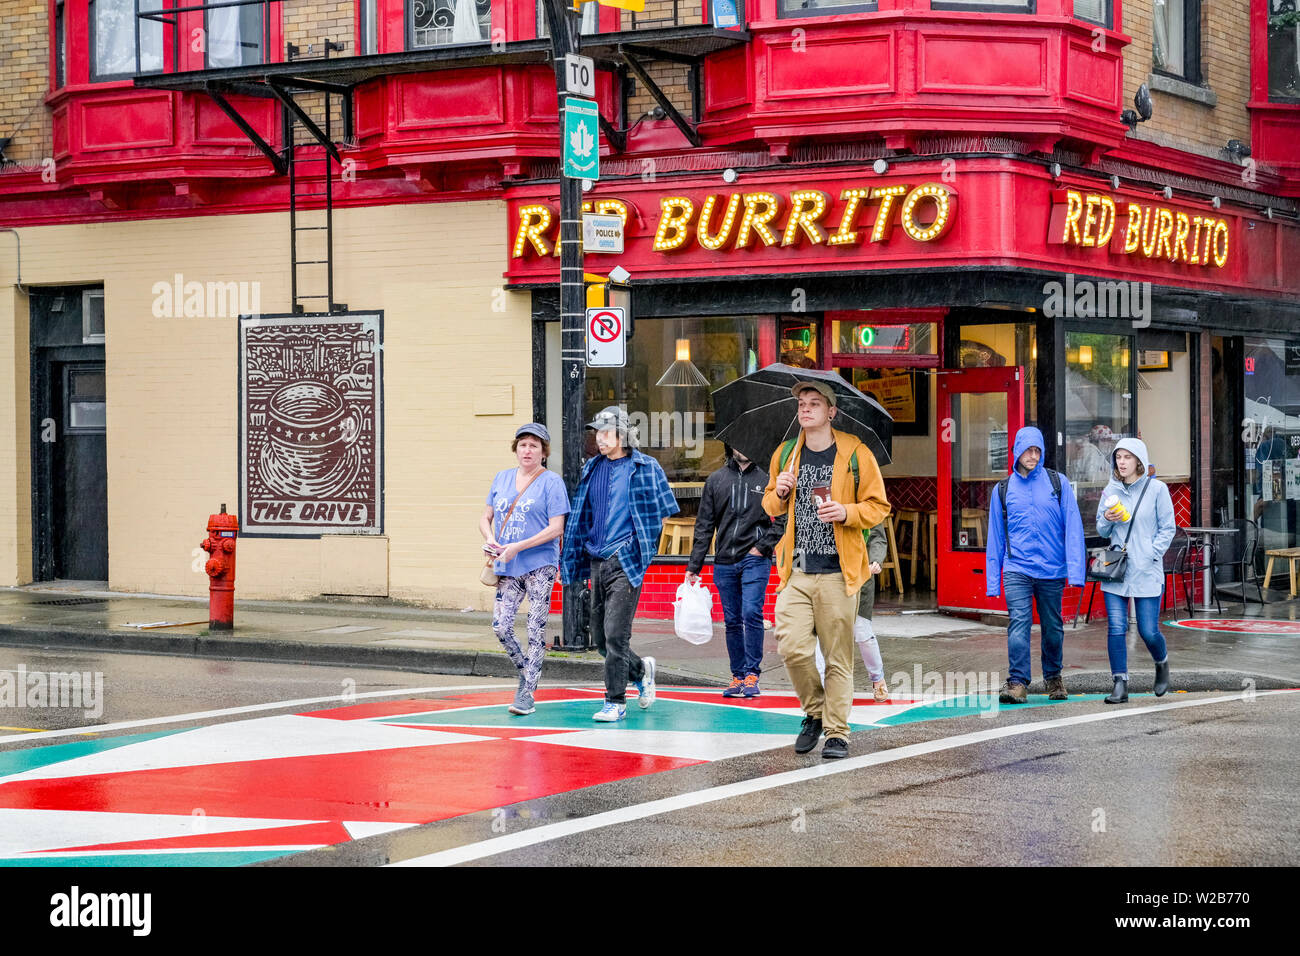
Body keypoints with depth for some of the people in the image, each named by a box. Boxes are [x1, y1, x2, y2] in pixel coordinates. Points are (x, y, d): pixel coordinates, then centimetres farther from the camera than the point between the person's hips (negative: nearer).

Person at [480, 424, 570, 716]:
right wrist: (490, 540, -4)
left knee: (536, 630, -4)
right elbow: (485, 518, 19)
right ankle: (525, 674, 21)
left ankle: (527, 694, 2)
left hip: (539, 565, -5)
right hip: (507, 569, 5)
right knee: (500, 627, -3)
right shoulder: (502, 478, 14)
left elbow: (556, 529, -10)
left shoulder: (552, 482, -3)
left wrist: (517, 547, -16)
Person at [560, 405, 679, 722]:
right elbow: (581, 515, 19)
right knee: (600, 639, 9)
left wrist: (644, 543, 1)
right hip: (596, 561, 6)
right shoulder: (592, 468, 13)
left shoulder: (644, 467, -3)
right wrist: (574, 558, 15)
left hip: (626, 561, -6)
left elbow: (664, 511, 3)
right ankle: (641, 670, 34)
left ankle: (616, 702, -4)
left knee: (615, 634, -12)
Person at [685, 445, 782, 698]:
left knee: (751, 613, -15)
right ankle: (738, 675, 11)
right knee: (732, 621, 5)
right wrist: (694, 566, 7)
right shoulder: (715, 480, 10)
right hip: (724, 562, 3)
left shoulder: (768, 479, 3)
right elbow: (704, 526, 11)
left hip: (755, 560, -3)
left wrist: (763, 546, -6)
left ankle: (752, 673, -9)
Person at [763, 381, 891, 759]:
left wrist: (846, 512, -15)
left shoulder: (855, 454, 0)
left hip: (837, 571, -3)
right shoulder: (785, 454, 12)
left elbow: (878, 506, 3)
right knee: (792, 648, -8)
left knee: (838, 657, -1)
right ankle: (814, 711, 16)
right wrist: (779, 493, 1)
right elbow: (770, 507, 23)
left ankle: (837, 733, 9)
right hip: (796, 570, 3)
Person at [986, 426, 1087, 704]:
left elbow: (1073, 528, 0)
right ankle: (1017, 682, -15)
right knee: (1019, 623, -14)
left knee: (1053, 627, 10)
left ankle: (1053, 677, 29)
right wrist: (993, 582, 8)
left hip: (1052, 569, 0)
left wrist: (1075, 571, -8)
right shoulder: (1003, 489, 7)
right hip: (1017, 569, 0)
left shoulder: (1058, 483, 3)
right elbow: (995, 538, 11)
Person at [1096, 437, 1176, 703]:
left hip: (1147, 572, -3)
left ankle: (1162, 663, 30)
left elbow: (1167, 528, 1)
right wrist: (1107, 519, -7)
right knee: (1116, 627, -5)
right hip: (1115, 571, 3)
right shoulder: (1111, 491, 9)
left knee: (1148, 631, -1)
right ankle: (1120, 684, 0)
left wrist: (1151, 554, -10)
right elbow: (1102, 531, 16)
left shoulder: (1157, 489, -2)